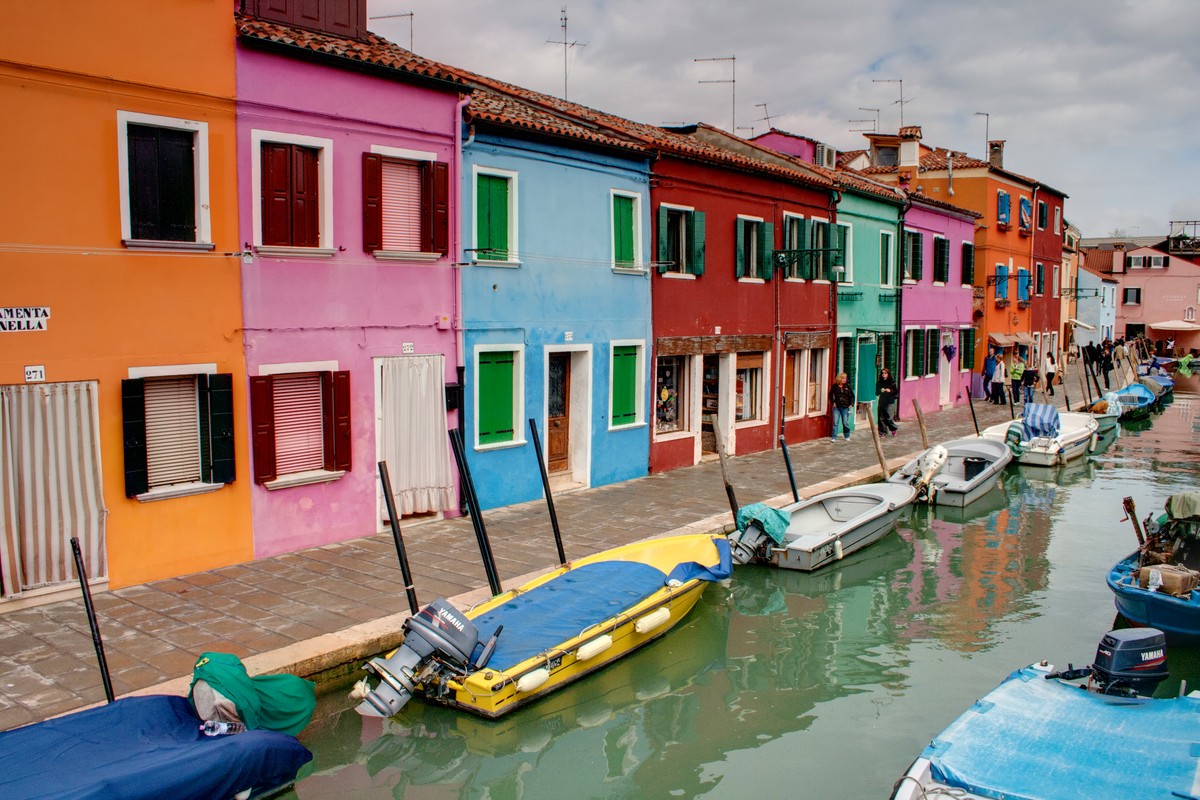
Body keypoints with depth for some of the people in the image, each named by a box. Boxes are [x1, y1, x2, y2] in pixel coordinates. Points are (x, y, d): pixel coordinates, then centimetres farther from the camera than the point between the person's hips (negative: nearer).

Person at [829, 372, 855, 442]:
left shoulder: (847, 386, 0)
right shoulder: (835, 386, -1)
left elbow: (852, 396, 6)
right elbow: (830, 395, 11)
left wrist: (851, 404, -2)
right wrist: (833, 402, 1)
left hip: (845, 407, 0)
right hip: (836, 407, 0)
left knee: (845, 423, 5)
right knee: (835, 423, -2)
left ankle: (847, 437, 21)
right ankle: (833, 437, 2)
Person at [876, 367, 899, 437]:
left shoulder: (892, 382, -1)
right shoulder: (879, 383, 7)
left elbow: (896, 392, -1)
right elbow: (876, 392, 7)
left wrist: (890, 391, -19)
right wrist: (880, 391, -13)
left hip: (889, 402, -3)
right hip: (882, 402, 3)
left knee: (888, 417, -8)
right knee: (881, 417, 1)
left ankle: (893, 429, 18)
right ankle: (882, 432, 11)